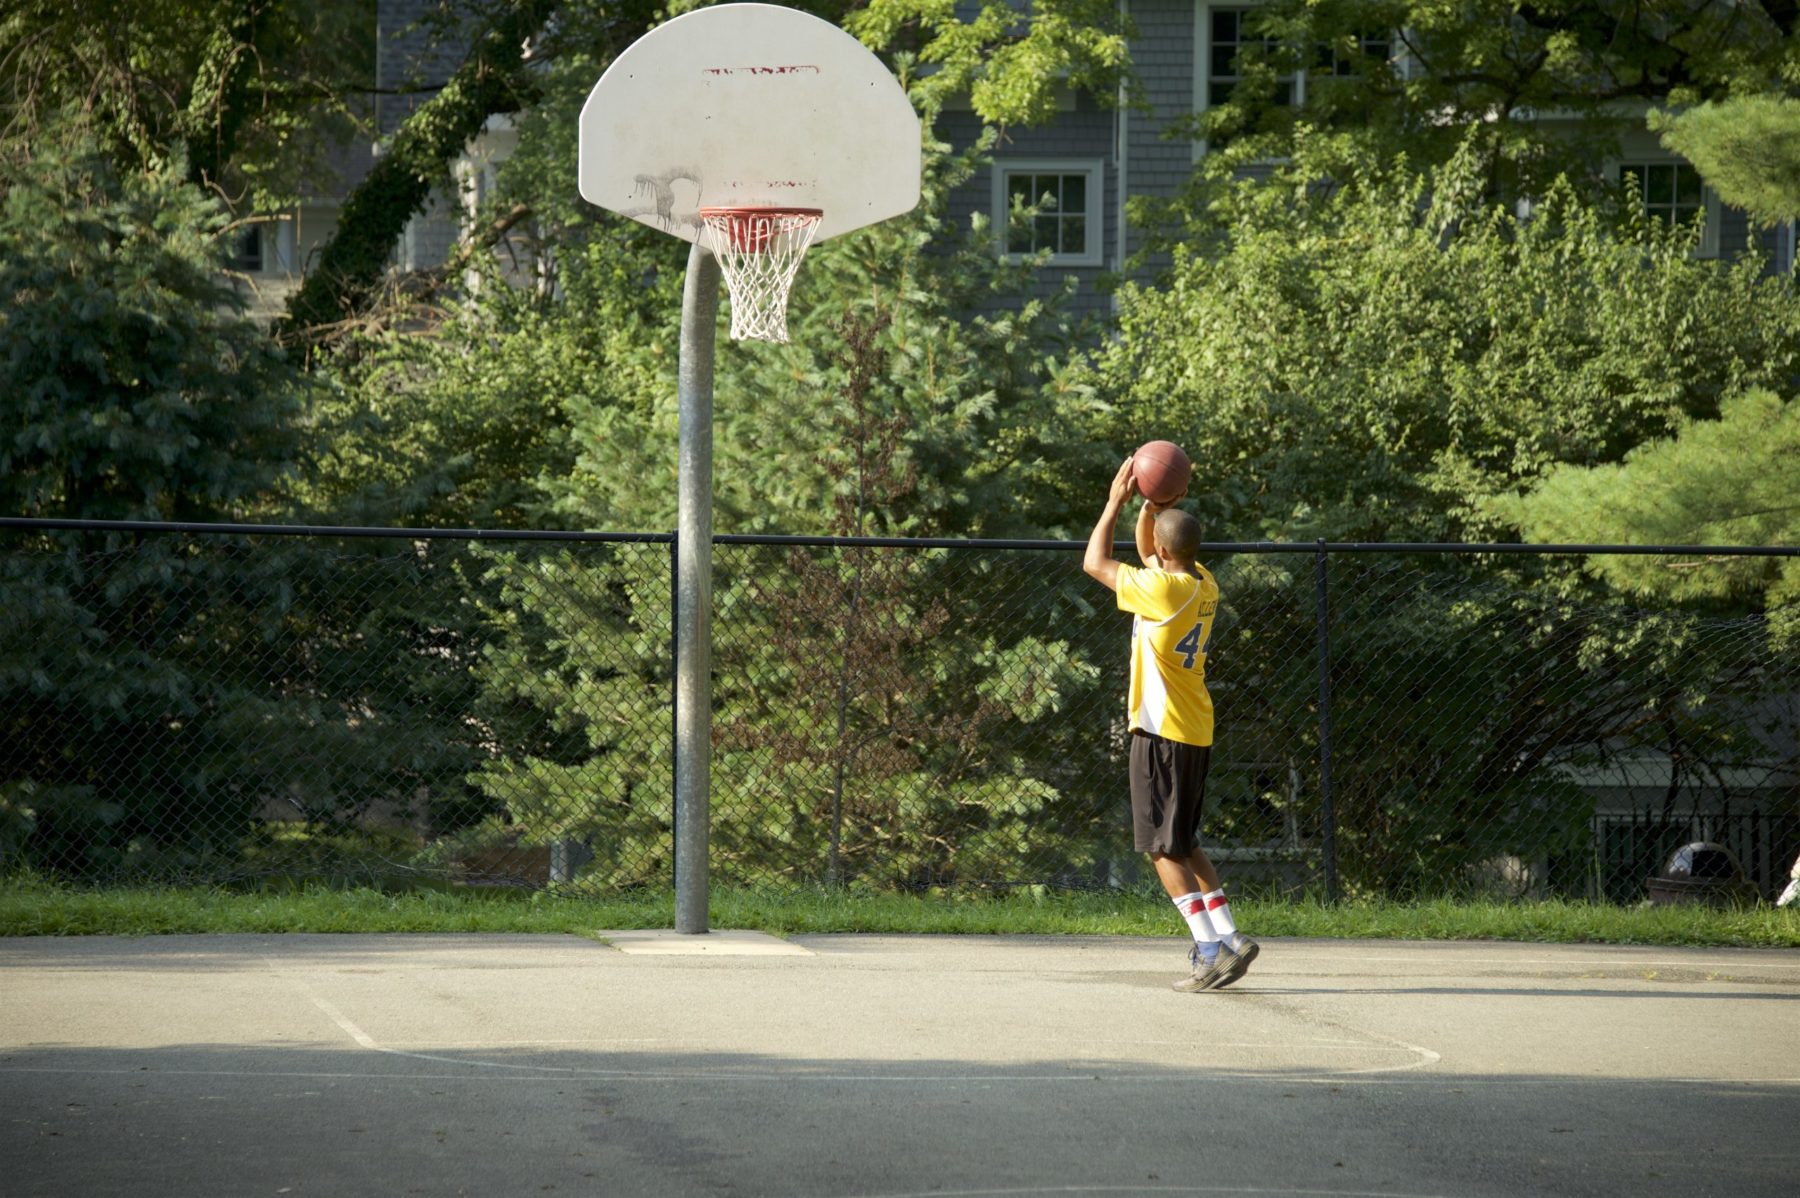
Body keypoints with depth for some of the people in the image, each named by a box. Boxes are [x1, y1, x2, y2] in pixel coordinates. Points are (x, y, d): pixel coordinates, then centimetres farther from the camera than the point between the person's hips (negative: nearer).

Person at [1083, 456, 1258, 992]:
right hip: (1197, 732, 9)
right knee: (1184, 844, 16)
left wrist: (1117, 500, -1)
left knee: (1164, 848, -4)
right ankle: (1227, 937, 9)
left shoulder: (1162, 590, -18)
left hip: (1162, 732, -9)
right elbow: (1149, 558, 25)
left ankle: (1212, 946, -10)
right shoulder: (1203, 585, 6)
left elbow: (1095, 563, -8)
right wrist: (1152, 505, 11)